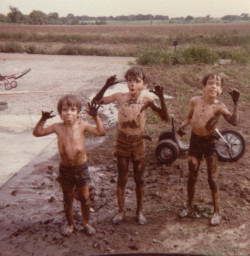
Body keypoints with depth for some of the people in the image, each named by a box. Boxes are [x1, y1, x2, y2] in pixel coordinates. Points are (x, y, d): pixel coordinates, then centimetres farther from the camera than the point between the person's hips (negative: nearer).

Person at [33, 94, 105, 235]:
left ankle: (86, 223, 33)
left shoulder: (82, 125, -11)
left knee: (84, 197, 12)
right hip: (65, 168, 1)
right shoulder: (57, 127, -7)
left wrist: (96, 116, -25)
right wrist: (43, 120, -17)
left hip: (81, 167, -1)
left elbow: (101, 132, -18)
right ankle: (70, 224, 36)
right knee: (68, 199, 16)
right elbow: (37, 133, -3)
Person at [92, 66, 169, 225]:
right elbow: (97, 101, -6)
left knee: (139, 179, 12)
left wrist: (161, 98, -28)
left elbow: (165, 117, -15)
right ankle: (121, 212, 25)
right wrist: (106, 86, -21)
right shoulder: (120, 96, -9)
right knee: (122, 179, 9)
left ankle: (140, 211, 28)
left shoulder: (146, 98, -11)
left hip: (138, 142, 0)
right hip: (122, 141, 0)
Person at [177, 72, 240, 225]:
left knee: (212, 179, 4)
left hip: (210, 142, -3)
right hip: (195, 141, 3)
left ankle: (217, 212, 19)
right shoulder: (195, 101, -7)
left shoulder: (218, 106, -17)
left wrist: (236, 102, -33)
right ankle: (189, 207, 33)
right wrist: (183, 126, -8)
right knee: (192, 177, 14)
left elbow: (234, 121, -30)